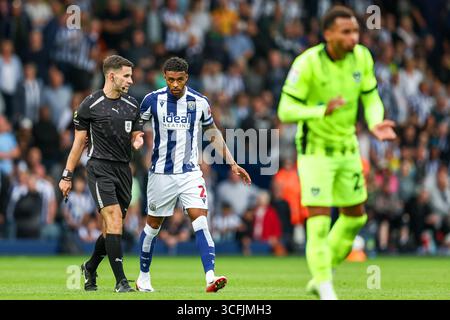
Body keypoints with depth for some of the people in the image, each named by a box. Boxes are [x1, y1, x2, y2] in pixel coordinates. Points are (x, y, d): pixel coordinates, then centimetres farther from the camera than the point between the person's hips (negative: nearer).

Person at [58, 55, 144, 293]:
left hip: (123, 168, 6)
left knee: (112, 227, 9)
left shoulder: (132, 105, 12)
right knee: (114, 220, -17)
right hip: (100, 167, -6)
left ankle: (90, 268, 34)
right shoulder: (90, 105, -3)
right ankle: (121, 281, -16)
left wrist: (138, 140, -4)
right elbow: (79, 141, 3)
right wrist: (67, 175, 2)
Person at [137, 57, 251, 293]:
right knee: (153, 224, 9)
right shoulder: (153, 100, -7)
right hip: (161, 173, -1)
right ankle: (144, 277, 27)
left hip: (190, 172, 1)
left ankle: (210, 277, -23)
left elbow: (213, 132, 13)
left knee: (200, 219, -15)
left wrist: (232, 163, 10)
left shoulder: (199, 102, -1)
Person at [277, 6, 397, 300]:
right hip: (315, 150, -6)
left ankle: (320, 278, 32)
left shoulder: (362, 57, -8)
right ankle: (326, 291, -3)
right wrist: (323, 111, -39)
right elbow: (286, 110, -22)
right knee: (319, 221, -13)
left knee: (356, 216, 13)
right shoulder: (308, 63, -23)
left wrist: (376, 123, -20)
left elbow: (371, 98, 2)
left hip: (347, 148, 6)